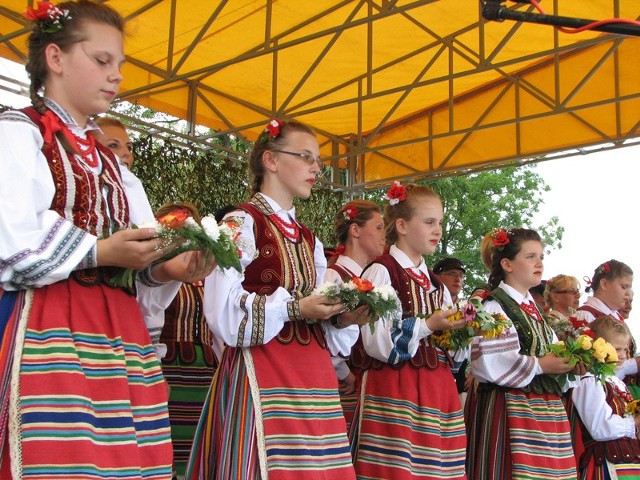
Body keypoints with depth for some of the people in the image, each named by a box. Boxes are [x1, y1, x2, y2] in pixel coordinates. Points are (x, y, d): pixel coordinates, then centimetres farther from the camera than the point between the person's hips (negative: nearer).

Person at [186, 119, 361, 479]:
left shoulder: (310, 241, 18)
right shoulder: (241, 224, -4)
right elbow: (223, 315, -15)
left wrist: (342, 317, -1)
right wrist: (293, 307, -19)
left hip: (314, 376, 7)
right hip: (261, 376, -7)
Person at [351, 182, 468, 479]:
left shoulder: (436, 284, 17)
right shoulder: (382, 272, -6)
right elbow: (377, 344, -14)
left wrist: (457, 330, 4)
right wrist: (428, 326, -16)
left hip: (438, 390, 7)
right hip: (395, 390, -7)